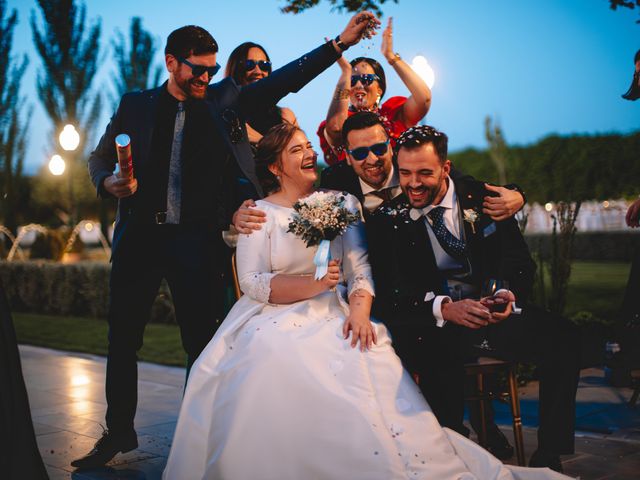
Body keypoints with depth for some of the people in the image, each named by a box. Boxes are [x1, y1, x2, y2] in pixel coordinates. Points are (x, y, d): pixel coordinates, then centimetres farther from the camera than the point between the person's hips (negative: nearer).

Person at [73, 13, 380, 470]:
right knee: (122, 340, 8)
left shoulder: (225, 101, 7)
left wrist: (339, 43, -4)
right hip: (139, 236, 2)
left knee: (202, 342, 3)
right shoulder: (136, 105, 9)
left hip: (196, 241, -1)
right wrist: (108, 182, -8)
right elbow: (100, 157, 14)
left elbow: (287, 78, 3)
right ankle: (118, 432, 24)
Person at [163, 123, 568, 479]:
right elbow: (252, 283, -4)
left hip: (335, 318, 2)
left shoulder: (342, 202, 14)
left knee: (367, 364, -32)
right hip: (276, 320, -1)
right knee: (275, 363, -36)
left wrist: (359, 312, -16)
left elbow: (360, 268, 5)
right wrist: (312, 285, -18)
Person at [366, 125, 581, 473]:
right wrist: (444, 308, -27)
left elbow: (520, 262, 1)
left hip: (493, 310, 2)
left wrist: (510, 294, -24)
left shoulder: (482, 198, 2)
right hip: (434, 321, -2)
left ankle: (548, 456, -11)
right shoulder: (387, 220, -2)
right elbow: (390, 292, -9)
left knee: (560, 336, -24)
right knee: (438, 353, -37)